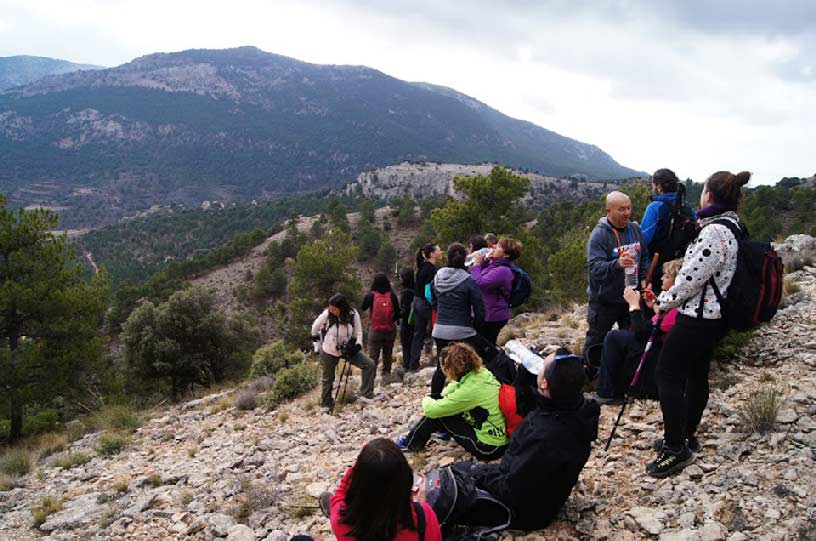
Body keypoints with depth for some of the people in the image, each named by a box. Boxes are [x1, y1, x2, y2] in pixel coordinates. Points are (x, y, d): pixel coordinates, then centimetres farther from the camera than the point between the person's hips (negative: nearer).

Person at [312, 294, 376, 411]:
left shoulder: (353, 315, -19)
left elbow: (358, 333, -6)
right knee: (328, 379, 12)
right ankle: (326, 405, 35)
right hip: (329, 352, -1)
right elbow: (315, 327, -1)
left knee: (370, 365, -14)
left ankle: (366, 395, -7)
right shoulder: (326, 314, -22)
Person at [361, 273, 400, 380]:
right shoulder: (392, 295, -8)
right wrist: (395, 321, 14)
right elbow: (397, 311, 0)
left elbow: (362, 309, 3)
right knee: (388, 353, 18)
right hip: (390, 329, 2)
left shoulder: (371, 296, -11)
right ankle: (386, 373, 22)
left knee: (373, 355, 7)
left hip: (375, 330, -2)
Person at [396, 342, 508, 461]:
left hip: (488, 448, -8)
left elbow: (431, 410, -16)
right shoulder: (481, 372, -4)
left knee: (436, 413, -3)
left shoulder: (469, 391, -26)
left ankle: (410, 442, 18)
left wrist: (426, 400, 5)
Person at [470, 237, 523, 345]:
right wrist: (485, 260, 4)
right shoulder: (495, 265, 9)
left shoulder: (502, 270, -24)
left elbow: (480, 283, -28)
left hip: (491, 317, -10)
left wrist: (477, 264, -15)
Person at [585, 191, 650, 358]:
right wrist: (617, 264, -45)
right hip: (604, 300, -6)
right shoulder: (598, 234, -18)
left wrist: (644, 279, 0)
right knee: (595, 341, 8)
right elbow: (595, 268, -29)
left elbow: (644, 258, 15)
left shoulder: (635, 229, 2)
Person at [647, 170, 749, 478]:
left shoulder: (714, 231, -22)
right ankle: (687, 436, 30)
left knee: (668, 374, -5)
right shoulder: (733, 227, 10)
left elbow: (693, 277, -21)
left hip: (697, 317, -10)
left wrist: (664, 301, -8)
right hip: (715, 317, 10)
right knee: (697, 374, 17)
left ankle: (676, 449, -2)